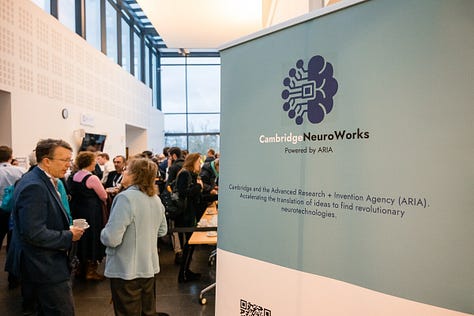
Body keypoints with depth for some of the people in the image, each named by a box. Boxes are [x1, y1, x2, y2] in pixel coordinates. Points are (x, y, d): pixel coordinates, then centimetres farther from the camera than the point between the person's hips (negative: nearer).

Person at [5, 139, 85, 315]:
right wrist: (68, 236, -18)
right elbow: (33, 233, -27)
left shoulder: (43, 181, 8)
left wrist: (68, 229, 3)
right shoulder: (34, 187, -23)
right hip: (46, 268, -10)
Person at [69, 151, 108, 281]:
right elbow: (104, 196, -13)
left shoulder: (75, 176, 4)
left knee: (82, 238, 19)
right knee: (92, 239, 4)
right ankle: (90, 271, 14)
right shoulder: (92, 178, -19)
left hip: (77, 211, 8)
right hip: (91, 214, -8)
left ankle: (83, 267, 32)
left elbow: (74, 194, 14)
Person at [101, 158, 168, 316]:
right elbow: (162, 231, 14)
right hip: (150, 267, 7)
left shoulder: (126, 198, -21)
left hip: (126, 271, -7)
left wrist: (104, 233, -4)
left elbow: (111, 238, -24)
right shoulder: (155, 198, 2)